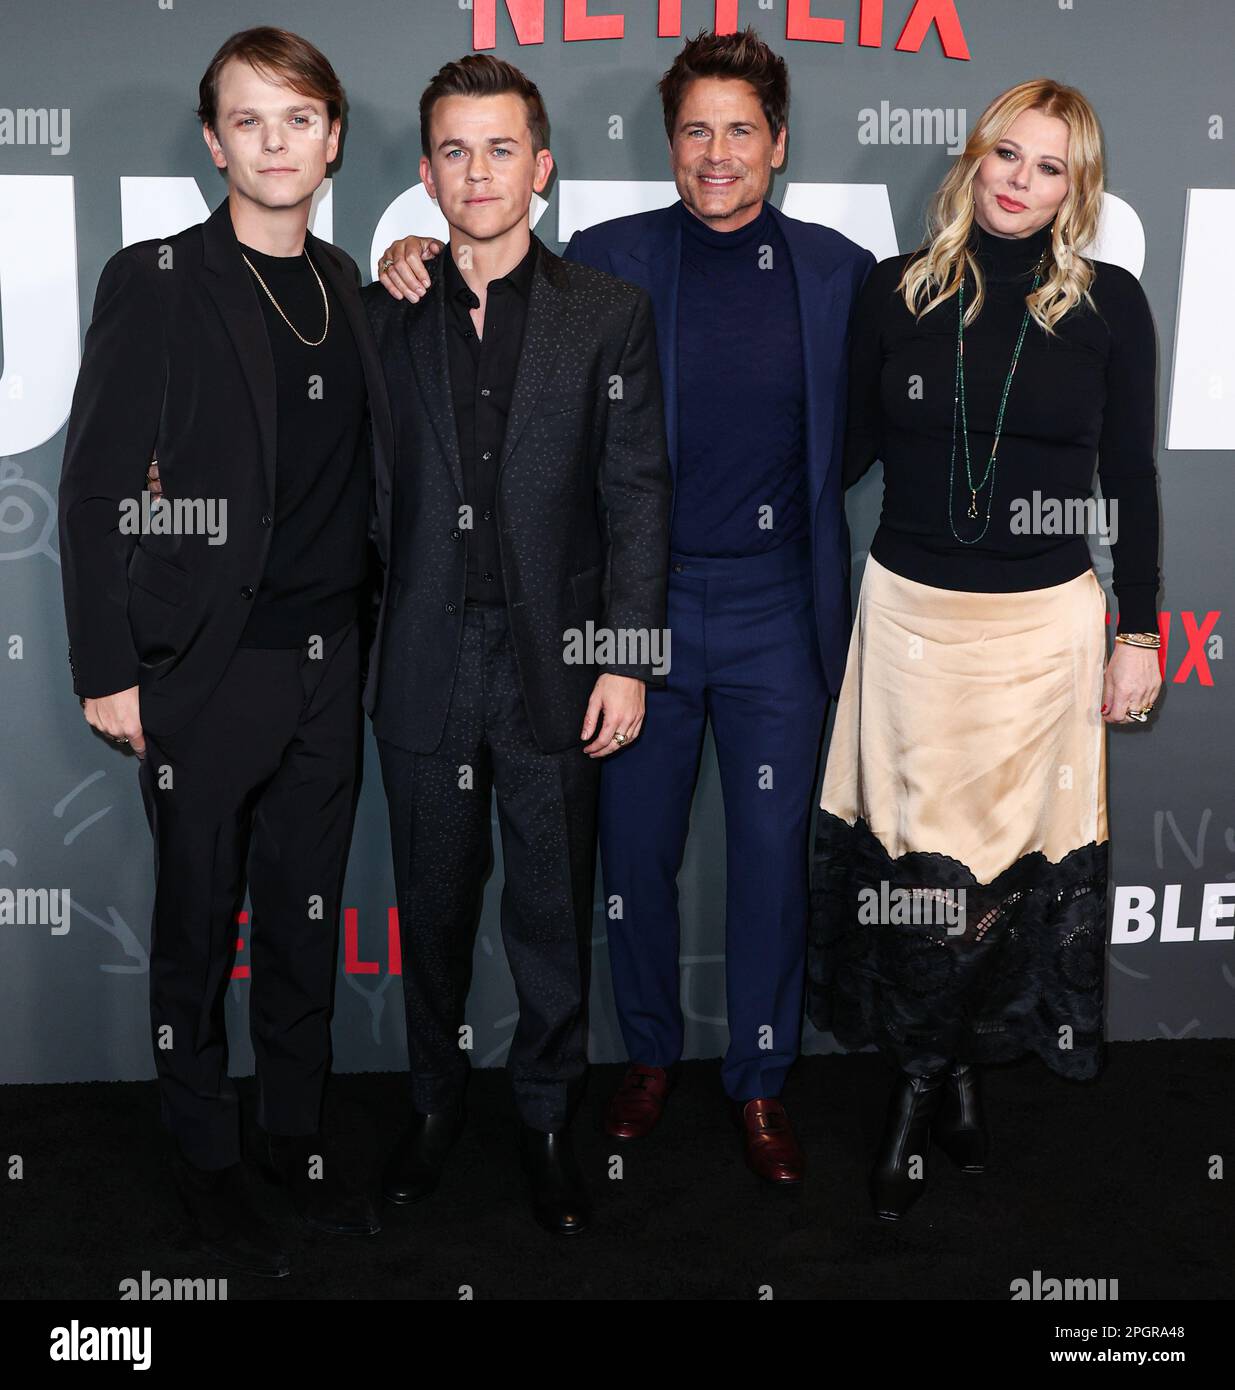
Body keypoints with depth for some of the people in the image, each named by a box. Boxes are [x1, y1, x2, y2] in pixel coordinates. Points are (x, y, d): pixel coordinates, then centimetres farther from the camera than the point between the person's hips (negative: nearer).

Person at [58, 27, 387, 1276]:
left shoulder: (346, 285, 10)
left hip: (327, 661, 5)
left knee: (308, 918, 15)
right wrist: (106, 670, -11)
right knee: (198, 927, 9)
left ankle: (298, 1132, 33)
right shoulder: (155, 282, -6)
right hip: (206, 668, -4)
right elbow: (94, 490, -8)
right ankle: (207, 1160, 27)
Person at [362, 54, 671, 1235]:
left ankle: (547, 1118, 27)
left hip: (555, 661, -1)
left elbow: (636, 494, -1)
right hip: (423, 662, 1)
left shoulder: (609, 314, 3)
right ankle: (435, 1104, 31)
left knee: (553, 907, 9)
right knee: (432, 903, 13)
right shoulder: (381, 315, 6)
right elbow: (357, 490, 6)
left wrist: (626, 657, -6)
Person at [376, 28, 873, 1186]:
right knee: (636, 847, 11)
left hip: (776, 609, 0)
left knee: (772, 853, 7)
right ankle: (650, 1052, 34)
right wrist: (414, 270, -9)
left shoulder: (836, 270, 4)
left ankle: (760, 1079, 26)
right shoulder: (609, 258, 1)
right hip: (642, 600, 0)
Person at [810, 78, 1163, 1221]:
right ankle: (937, 1077, 21)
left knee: (1011, 849, 5)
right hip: (912, 610, 1)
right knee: (917, 850, 2)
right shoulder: (901, 291, 3)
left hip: (1045, 621, 0)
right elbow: (852, 445, 11)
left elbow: (1131, 478, 4)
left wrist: (1138, 632, 2)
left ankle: (932, 1080, 25)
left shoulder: (1111, 305, 1)